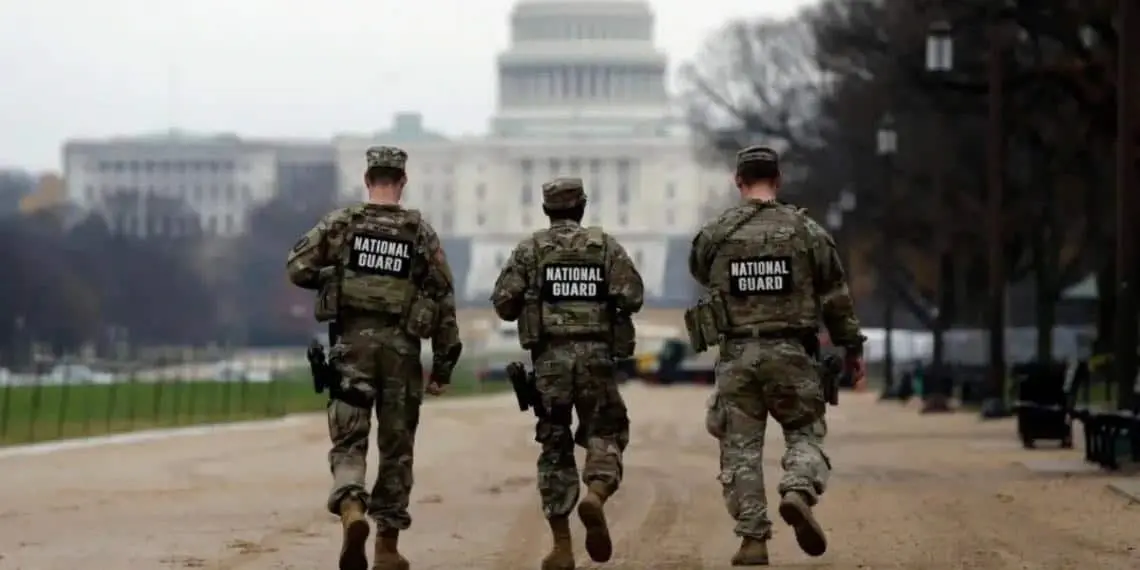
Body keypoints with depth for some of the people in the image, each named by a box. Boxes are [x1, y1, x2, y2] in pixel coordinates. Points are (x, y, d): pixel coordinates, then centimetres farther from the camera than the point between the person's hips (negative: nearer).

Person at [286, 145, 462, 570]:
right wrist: (443, 365, 8)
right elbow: (443, 300, 3)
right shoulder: (421, 232, 4)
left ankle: (351, 512, -28)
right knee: (396, 447, 11)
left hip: (352, 341, 0)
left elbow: (298, 268, -3)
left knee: (348, 441, 2)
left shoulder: (340, 223, 2)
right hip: (401, 345, 0)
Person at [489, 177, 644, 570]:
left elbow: (503, 302, -2)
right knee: (605, 434, 11)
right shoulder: (606, 245, 5)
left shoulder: (529, 249, 4)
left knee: (555, 447, 8)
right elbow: (632, 296, -5)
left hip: (550, 357, 1)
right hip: (595, 356, 0)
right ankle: (595, 495, -21)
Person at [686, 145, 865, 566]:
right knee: (805, 433, 12)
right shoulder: (806, 231, 1)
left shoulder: (715, 234, 1)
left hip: (737, 354, 0)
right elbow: (836, 296, 4)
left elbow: (700, 273, 21)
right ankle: (799, 493, -17)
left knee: (741, 448, 7)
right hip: (791, 352, 0)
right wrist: (851, 347, 15)